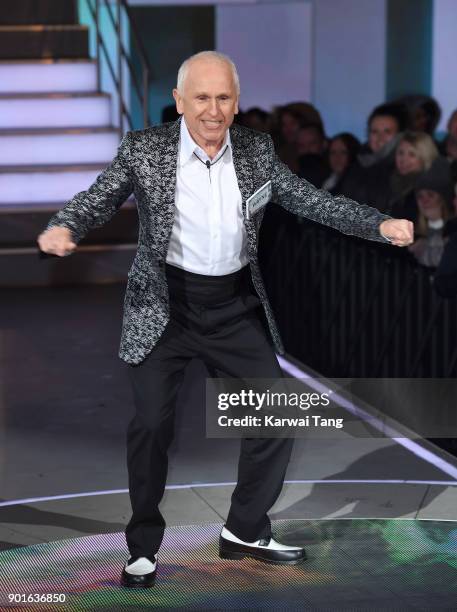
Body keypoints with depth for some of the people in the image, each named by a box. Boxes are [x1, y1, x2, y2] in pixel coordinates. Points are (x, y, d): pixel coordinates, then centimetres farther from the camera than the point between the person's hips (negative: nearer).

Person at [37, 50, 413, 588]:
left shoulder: (256, 150, 1)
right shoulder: (143, 149, -7)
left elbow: (310, 201, 1)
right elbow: (97, 198, -9)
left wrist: (380, 225, -11)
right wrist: (62, 228, -32)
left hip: (237, 306, 3)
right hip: (164, 306, -3)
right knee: (151, 423, -6)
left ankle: (246, 531, 21)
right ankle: (143, 547, 12)